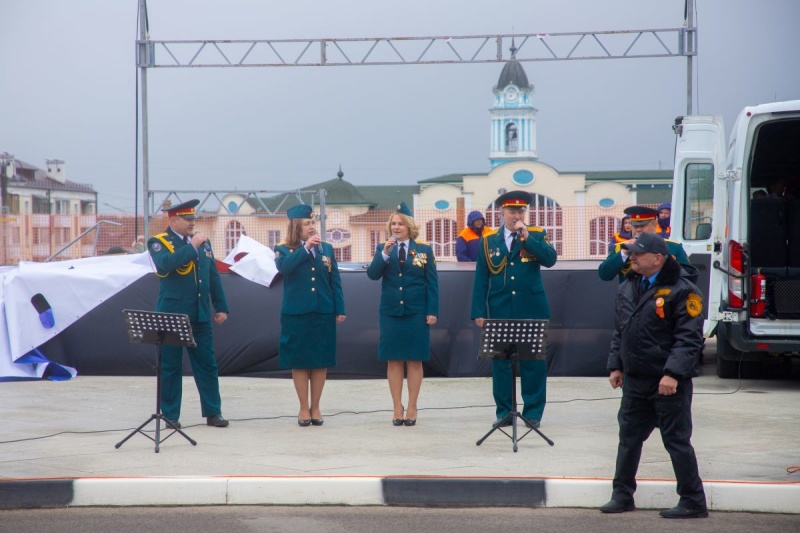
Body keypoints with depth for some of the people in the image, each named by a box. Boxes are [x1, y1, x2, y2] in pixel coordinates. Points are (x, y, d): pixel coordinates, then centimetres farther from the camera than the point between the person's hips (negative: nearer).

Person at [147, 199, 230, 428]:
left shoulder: (203, 242, 13)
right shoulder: (158, 243, -3)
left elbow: (214, 277, 16)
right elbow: (165, 264, -24)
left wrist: (221, 307, 11)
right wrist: (192, 246, -20)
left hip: (200, 315, 5)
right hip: (172, 314, -4)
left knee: (207, 365, 5)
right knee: (170, 367, 1)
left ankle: (213, 412, 12)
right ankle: (170, 415, 8)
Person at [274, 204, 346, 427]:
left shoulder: (326, 249, 9)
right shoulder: (284, 250, 2)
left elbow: (335, 281, 9)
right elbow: (283, 267, -21)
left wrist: (340, 310, 3)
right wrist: (306, 248, -20)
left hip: (323, 314, 2)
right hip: (296, 314, -2)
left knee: (321, 361, 5)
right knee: (299, 362, 2)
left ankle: (315, 407, 15)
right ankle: (304, 408, 11)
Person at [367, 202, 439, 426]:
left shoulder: (424, 250, 2)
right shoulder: (383, 248, 6)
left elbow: (432, 283, 2)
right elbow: (373, 274, -7)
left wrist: (432, 311, -5)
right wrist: (385, 253, -20)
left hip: (416, 313, -1)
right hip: (391, 312, 1)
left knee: (414, 361, 2)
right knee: (393, 360, 2)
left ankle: (412, 408, 8)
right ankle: (397, 408, 7)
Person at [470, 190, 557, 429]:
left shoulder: (537, 236, 6)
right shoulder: (488, 242, 9)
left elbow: (550, 259, -12)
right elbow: (481, 280, 7)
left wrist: (526, 237, -16)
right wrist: (478, 312, 0)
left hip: (531, 311, -1)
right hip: (500, 312, 1)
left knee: (533, 363, 1)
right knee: (501, 363, 3)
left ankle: (533, 412, 9)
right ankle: (504, 411, 12)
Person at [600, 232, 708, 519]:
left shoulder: (682, 290, -13)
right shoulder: (628, 287, 11)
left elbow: (689, 338, -17)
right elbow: (620, 331, 19)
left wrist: (673, 373, -23)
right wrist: (615, 365, 13)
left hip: (668, 382, -7)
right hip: (635, 379, 7)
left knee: (677, 441, -1)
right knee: (629, 438, 13)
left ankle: (693, 502, 7)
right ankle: (622, 495, 24)